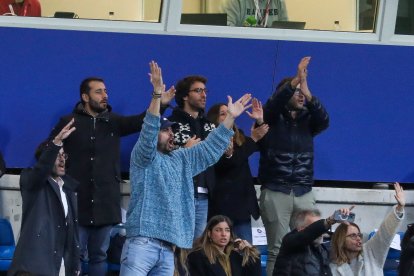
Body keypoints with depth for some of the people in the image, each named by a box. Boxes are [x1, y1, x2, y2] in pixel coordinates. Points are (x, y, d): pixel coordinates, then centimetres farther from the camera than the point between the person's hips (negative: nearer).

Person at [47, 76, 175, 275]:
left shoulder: (114, 122, 9)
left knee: (99, 256, 9)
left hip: (105, 203, 3)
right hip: (76, 201, -3)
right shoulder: (69, 122, 0)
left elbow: (140, 121, -6)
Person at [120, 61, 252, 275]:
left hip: (168, 249, 8)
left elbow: (209, 149, 24)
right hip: (141, 244, -8)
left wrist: (230, 118, 17)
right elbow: (148, 134, -17)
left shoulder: (181, 159, 22)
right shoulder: (142, 157, 0)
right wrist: (157, 94, -27)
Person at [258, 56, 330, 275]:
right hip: (275, 193, -3)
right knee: (277, 250, -3)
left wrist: (308, 92, -23)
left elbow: (324, 120, -9)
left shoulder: (307, 120, 11)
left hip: (304, 194, 3)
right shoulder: (272, 119, 2)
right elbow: (274, 103, -18)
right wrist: (296, 80, -30)